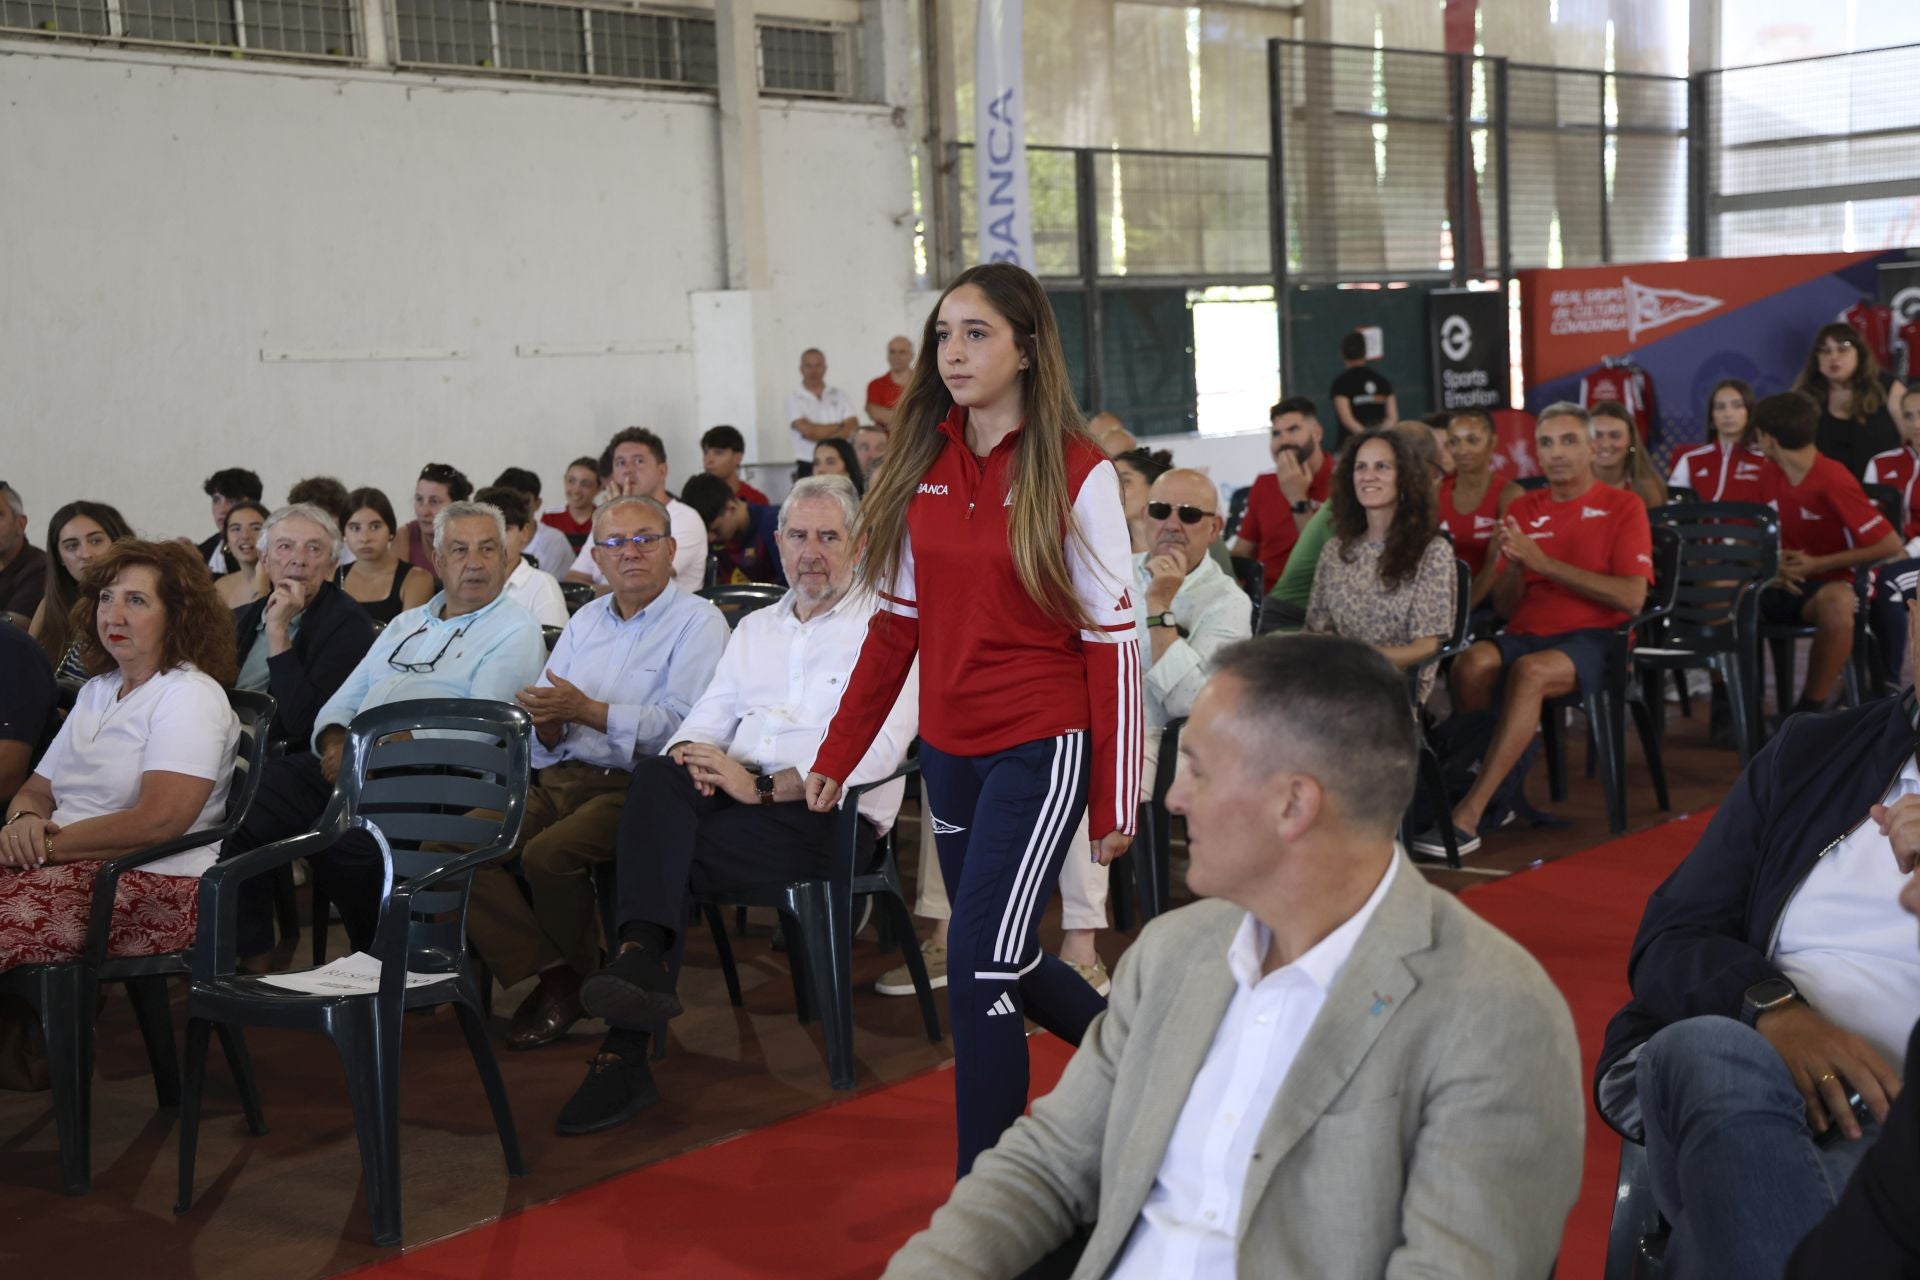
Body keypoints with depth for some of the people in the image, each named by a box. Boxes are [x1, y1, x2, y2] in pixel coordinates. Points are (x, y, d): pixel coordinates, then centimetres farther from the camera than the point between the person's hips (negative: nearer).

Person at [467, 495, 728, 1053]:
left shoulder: (698, 623, -1)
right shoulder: (585, 620, 21)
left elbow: (682, 725, -16)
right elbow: (541, 727, 17)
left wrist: (587, 711, -18)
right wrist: (547, 725, -8)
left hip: (632, 786, -7)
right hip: (560, 778, 7)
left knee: (549, 854, -32)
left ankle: (582, 981, -6)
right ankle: (549, 978, -11)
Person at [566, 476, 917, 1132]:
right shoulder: (755, 628, 26)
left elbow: (879, 746, -12)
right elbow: (710, 716, 18)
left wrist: (765, 786, -19)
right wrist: (695, 754, -8)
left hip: (831, 813, -5)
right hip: (741, 794, 5)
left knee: (668, 853, -28)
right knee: (656, 776, -29)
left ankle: (625, 1057, -27)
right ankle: (642, 961, -40)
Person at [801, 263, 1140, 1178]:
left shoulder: (1076, 474, -10)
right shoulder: (924, 465, 5)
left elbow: (1111, 642, -9)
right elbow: (898, 622, 10)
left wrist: (1114, 802, -10)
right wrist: (836, 757, 6)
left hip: (1042, 750, -6)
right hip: (949, 750, 6)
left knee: (982, 963, -11)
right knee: (1004, 962, 16)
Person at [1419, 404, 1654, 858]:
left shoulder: (1623, 507, 3)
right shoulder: (1522, 509, 15)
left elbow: (1631, 598, -9)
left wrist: (1544, 563, -13)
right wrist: (1513, 565, -8)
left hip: (1591, 638, -4)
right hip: (1526, 633, 4)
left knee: (1530, 672, -36)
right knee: (1473, 662, -31)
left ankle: (1469, 815, -35)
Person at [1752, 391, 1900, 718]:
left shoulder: (1833, 480, -14)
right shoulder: (1772, 476, 5)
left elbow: (1890, 545, -14)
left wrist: (1817, 565, -13)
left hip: (1824, 585, -5)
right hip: (1779, 585, 6)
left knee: (1837, 602, -41)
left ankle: (1811, 707, -27)